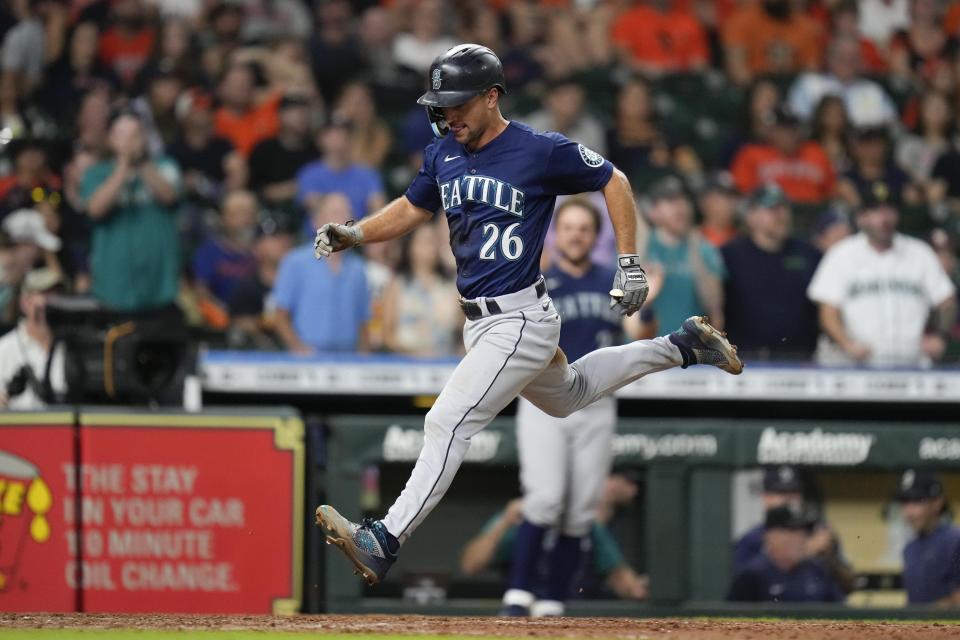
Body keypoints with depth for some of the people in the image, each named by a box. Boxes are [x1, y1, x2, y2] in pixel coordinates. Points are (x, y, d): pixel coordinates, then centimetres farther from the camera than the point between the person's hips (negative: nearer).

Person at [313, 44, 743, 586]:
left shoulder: (542, 152, -16)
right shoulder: (444, 154, 4)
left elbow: (614, 182, -6)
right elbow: (412, 209, 16)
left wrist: (631, 266, -8)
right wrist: (354, 234, -1)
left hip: (521, 321, -9)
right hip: (481, 323, 9)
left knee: (448, 422, -18)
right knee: (566, 397, 30)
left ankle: (385, 542, -20)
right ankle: (680, 348, 45)